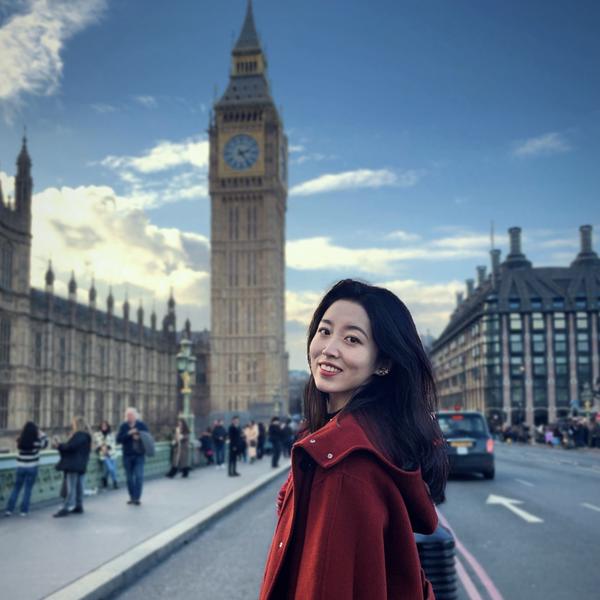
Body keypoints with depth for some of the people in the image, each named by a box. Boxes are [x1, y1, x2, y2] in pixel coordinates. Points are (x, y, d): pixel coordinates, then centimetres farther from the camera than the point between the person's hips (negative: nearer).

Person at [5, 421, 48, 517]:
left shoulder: (20, 441, -8)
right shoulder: (36, 442, -14)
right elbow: (45, 444, 4)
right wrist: (42, 434, 12)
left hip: (20, 467, 2)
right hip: (32, 468, -2)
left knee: (16, 488, 13)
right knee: (28, 489, 6)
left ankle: (9, 509, 9)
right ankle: (24, 510, 6)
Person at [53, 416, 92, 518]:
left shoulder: (79, 436, -14)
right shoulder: (84, 436, 18)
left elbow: (71, 446, -22)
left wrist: (59, 446, -9)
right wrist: (61, 446, 14)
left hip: (74, 465, -10)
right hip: (79, 465, 10)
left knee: (71, 487, -10)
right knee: (78, 486, 12)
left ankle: (66, 508, -11)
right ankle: (78, 506, 16)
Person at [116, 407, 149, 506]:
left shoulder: (142, 425, 1)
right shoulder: (123, 426, 3)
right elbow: (118, 439, -5)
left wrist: (139, 437, -17)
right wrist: (129, 434, -17)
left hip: (139, 455, -2)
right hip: (127, 455, 2)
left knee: (139, 476, -9)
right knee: (129, 478, 7)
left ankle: (137, 498, -6)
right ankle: (132, 497, 18)